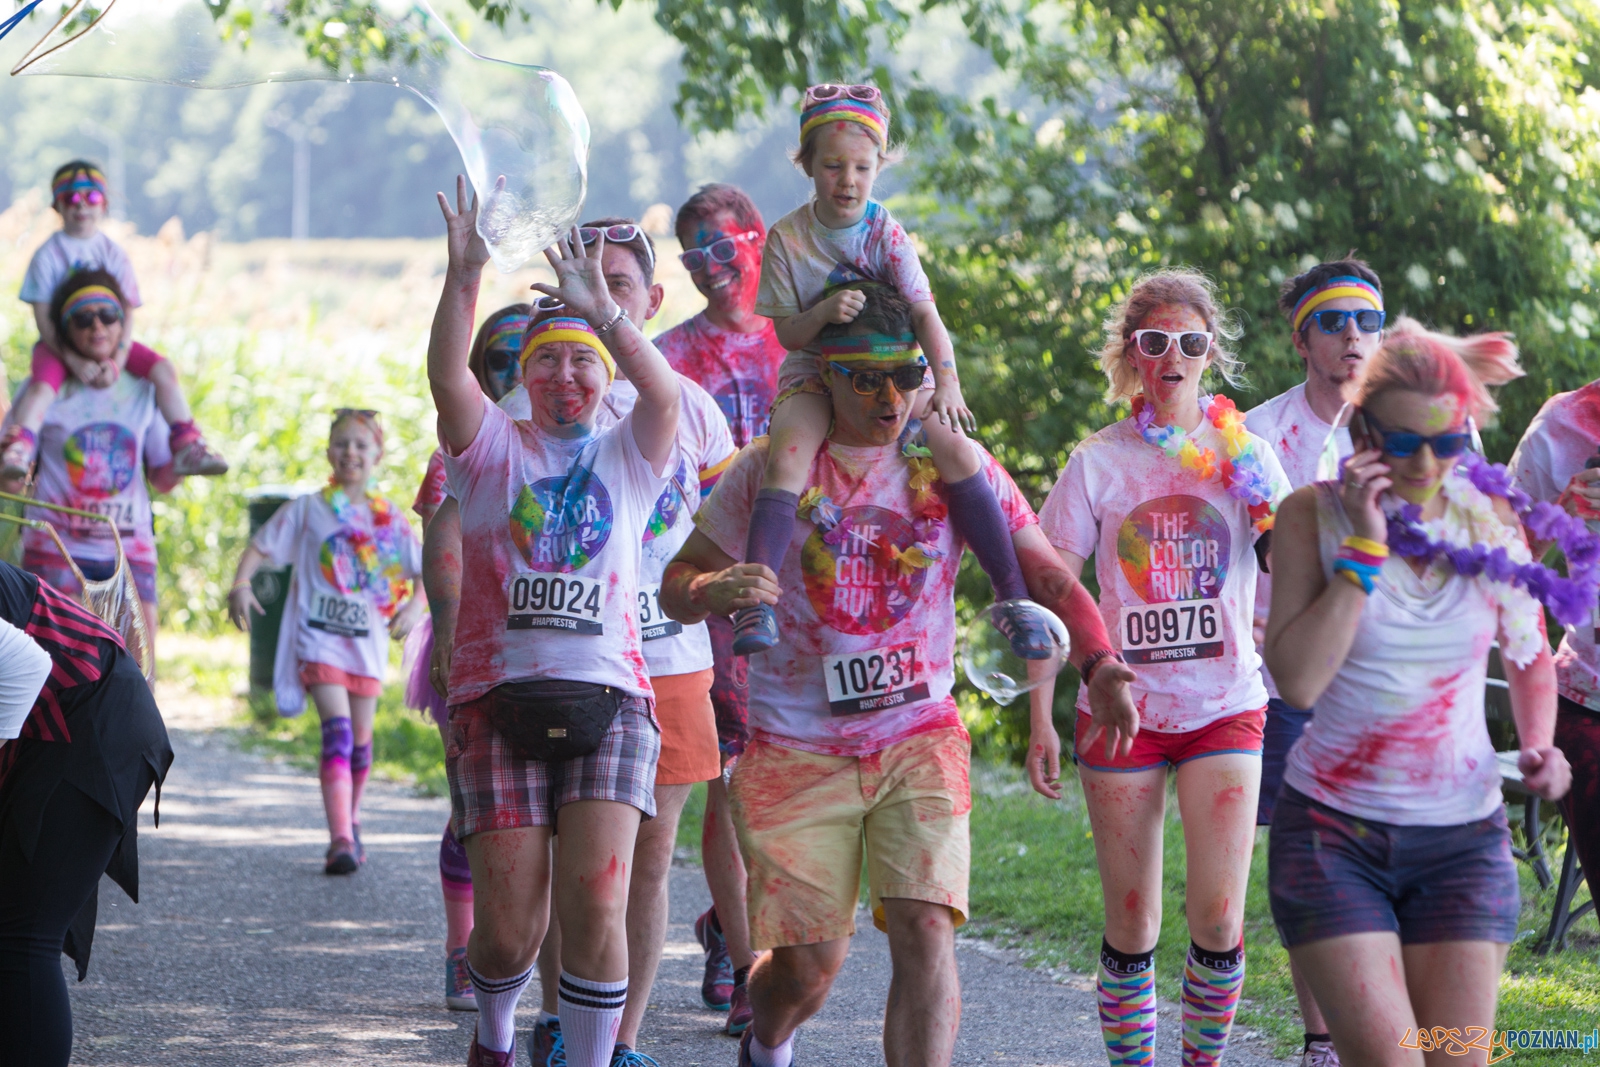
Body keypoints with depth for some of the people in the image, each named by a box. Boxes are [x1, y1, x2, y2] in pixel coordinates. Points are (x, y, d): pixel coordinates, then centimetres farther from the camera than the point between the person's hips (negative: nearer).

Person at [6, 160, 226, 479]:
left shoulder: (114, 254, 5)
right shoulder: (48, 255, -4)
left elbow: (127, 313, -1)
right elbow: (43, 317, -10)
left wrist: (117, 360, -18)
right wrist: (73, 360, -22)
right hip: (59, 344, -3)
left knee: (164, 369, -15)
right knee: (42, 384, -33)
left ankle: (186, 447, -14)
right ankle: (16, 450, -48)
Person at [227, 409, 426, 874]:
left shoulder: (389, 518, 8)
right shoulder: (307, 510, 3)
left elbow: (426, 570, 12)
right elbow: (260, 547, 4)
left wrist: (416, 605, -8)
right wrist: (241, 583, -16)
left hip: (368, 641, 3)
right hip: (319, 639, -3)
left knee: (360, 743, 10)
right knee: (338, 732, -18)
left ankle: (350, 825, 32)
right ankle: (341, 841, -25)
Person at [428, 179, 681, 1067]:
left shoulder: (627, 457, 13)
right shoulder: (492, 450, 11)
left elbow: (664, 394, -8)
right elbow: (447, 377, -8)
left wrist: (603, 311, -23)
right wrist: (463, 278, -24)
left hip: (609, 697, 1)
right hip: (499, 695, -1)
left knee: (597, 902, -16)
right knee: (509, 921, -3)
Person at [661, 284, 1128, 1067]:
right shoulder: (771, 467, -1)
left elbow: (1046, 576, 0)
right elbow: (677, 585, 1)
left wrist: (1097, 660, -19)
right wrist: (715, 590, -25)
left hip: (919, 739, 1)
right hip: (795, 747, -1)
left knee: (925, 931, -18)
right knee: (809, 963, 2)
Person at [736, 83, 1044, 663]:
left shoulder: (887, 234, -7)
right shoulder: (787, 237, -7)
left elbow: (924, 313, -14)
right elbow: (787, 332, -8)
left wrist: (946, 384, -29)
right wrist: (824, 313, -30)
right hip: (813, 374, 0)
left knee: (957, 453, -21)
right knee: (787, 459, -30)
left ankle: (1013, 595, -12)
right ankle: (757, 602, -33)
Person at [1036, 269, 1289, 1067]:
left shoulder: (1243, 454, 4)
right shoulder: (1098, 463, 1)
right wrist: (1040, 715, -3)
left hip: (1225, 709, 0)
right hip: (1122, 714, 0)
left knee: (1219, 919, -8)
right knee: (1132, 927, 2)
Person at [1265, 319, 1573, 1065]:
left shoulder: (1490, 520, 3)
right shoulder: (1311, 518, -4)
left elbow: (1530, 659, 17)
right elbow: (1297, 681, -16)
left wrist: (1538, 745, -3)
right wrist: (1362, 547, -17)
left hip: (1464, 839, 3)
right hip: (1333, 831, -3)